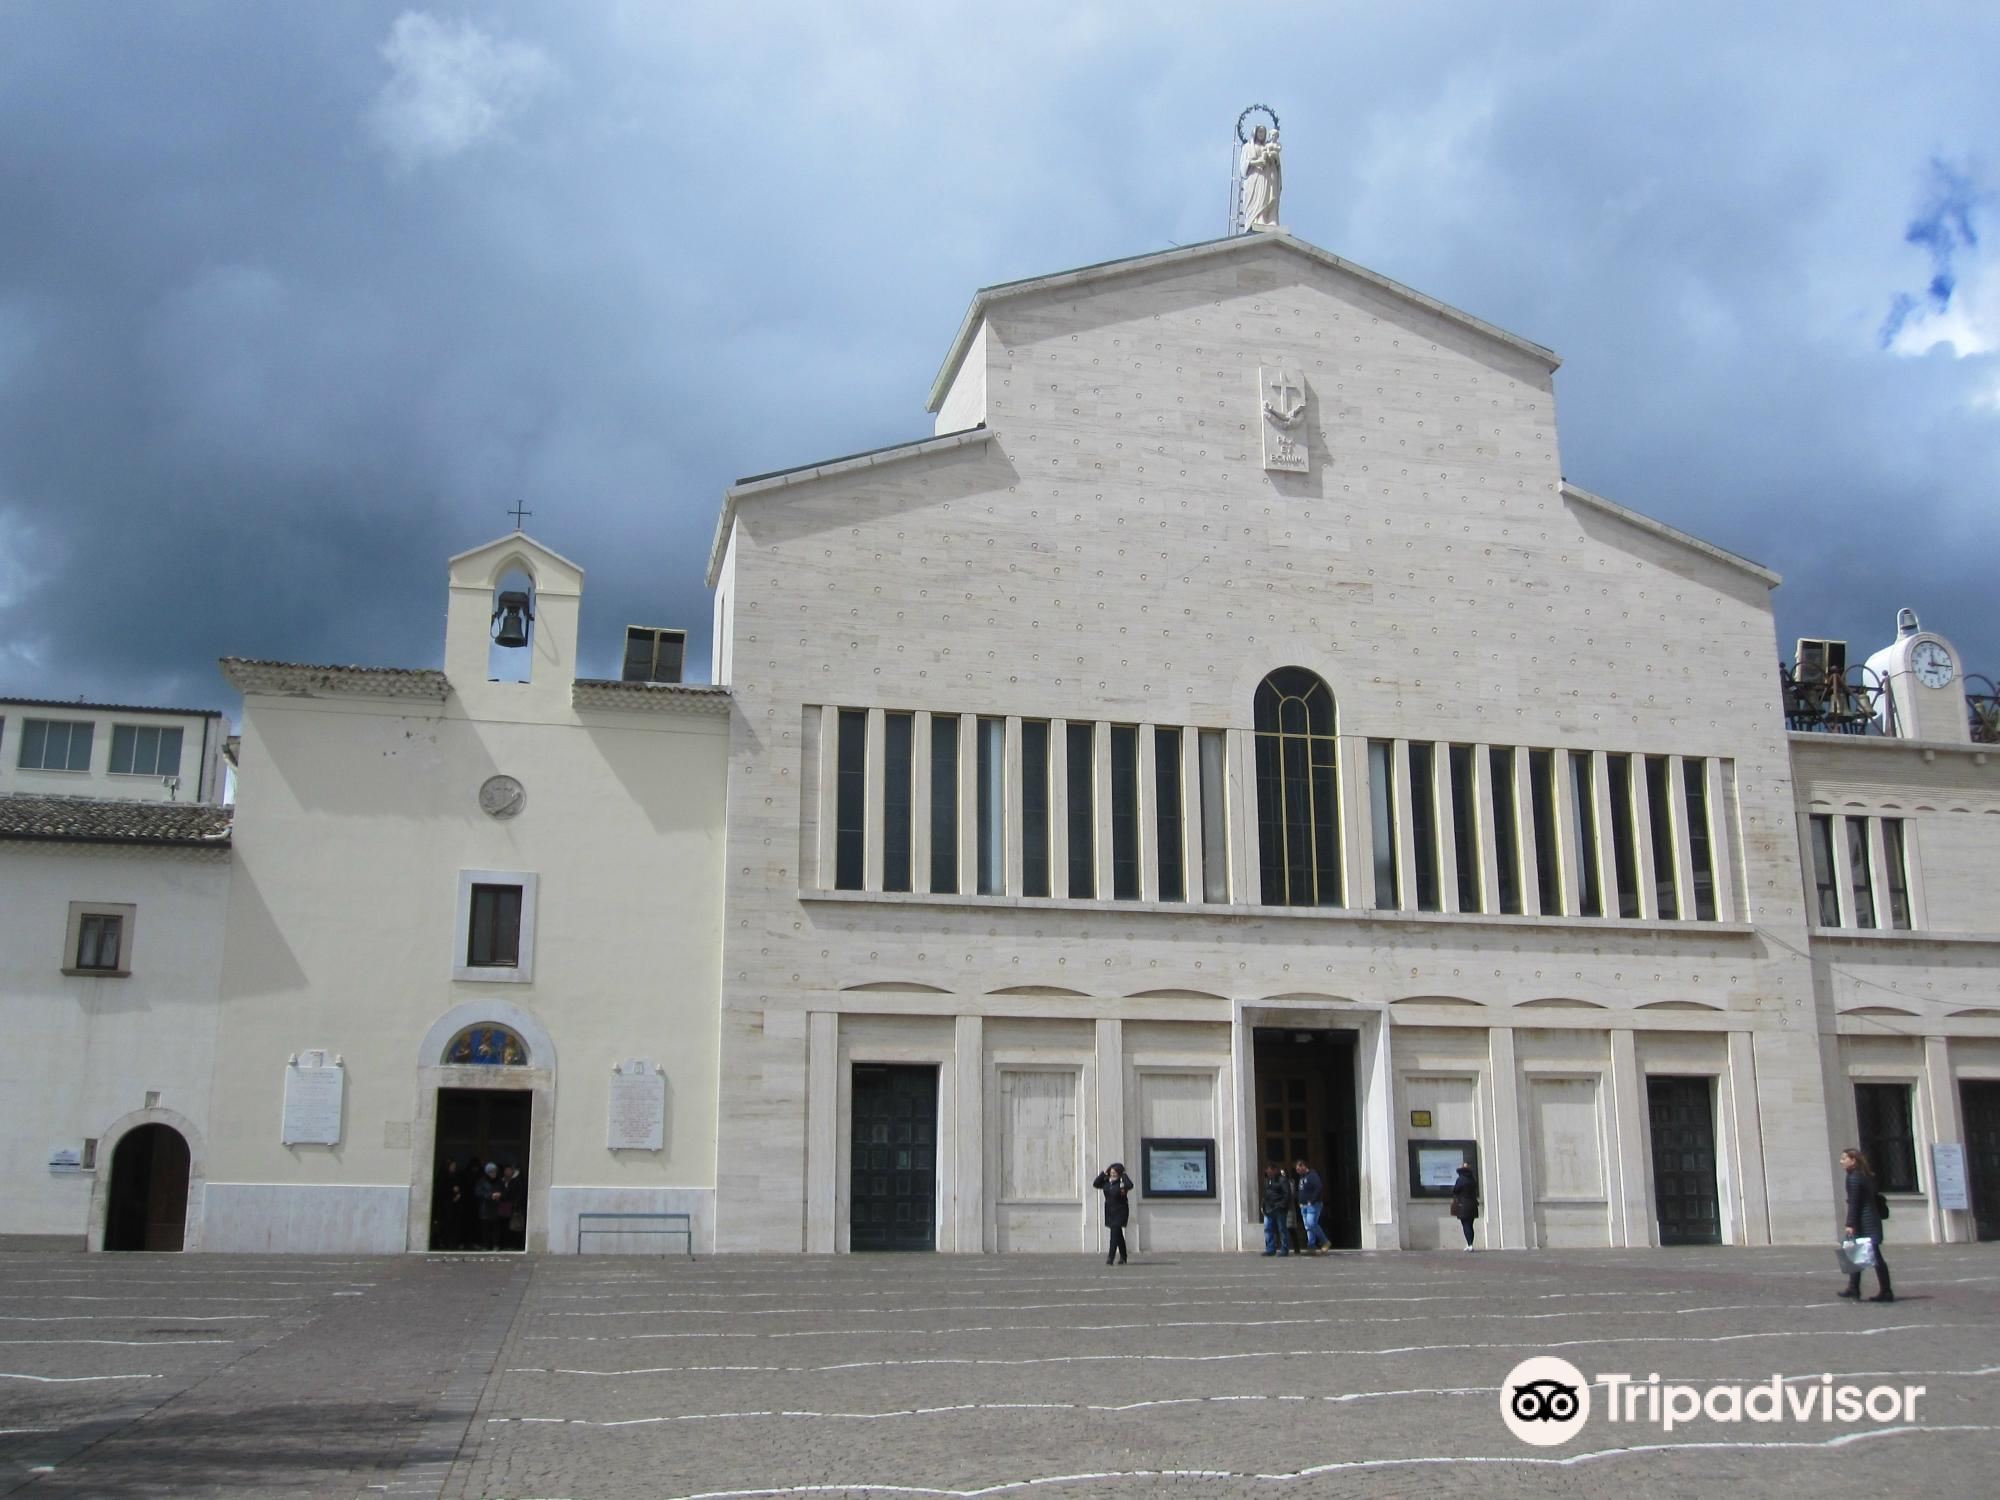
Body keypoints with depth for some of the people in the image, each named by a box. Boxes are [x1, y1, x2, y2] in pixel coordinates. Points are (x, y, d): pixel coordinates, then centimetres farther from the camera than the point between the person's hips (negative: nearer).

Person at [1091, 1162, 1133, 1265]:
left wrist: (1124, 1175, -20)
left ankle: (1111, 1257, -16)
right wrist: (1103, 1174, -5)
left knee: (1115, 1233, -13)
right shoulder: (1106, 1182, 5)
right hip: (1110, 1212, 6)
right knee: (1118, 1235, 16)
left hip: (1120, 1211, -6)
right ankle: (1123, 1256, 26)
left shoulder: (1121, 1182, -12)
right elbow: (1095, 1184, 0)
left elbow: (1130, 1185, -30)